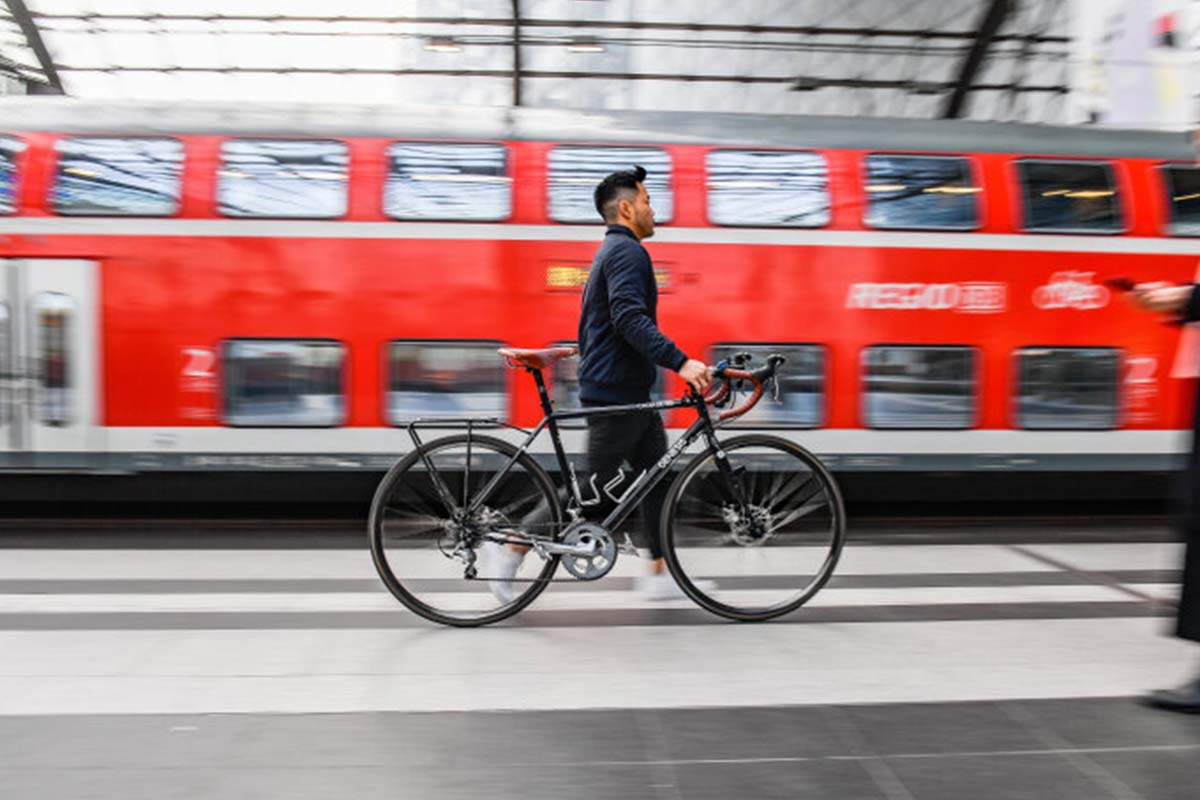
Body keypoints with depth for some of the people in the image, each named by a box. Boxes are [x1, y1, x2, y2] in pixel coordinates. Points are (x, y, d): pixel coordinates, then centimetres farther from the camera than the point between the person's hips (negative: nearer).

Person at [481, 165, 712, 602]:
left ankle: (661, 573, 15)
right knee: (599, 487, -3)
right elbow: (630, 319, -28)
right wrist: (681, 362, -34)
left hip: (630, 392, 11)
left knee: (658, 475, 10)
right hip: (616, 393, -11)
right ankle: (512, 548, 6)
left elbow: (611, 322, 25)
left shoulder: (612, 250, 20)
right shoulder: (628, 251, -13)